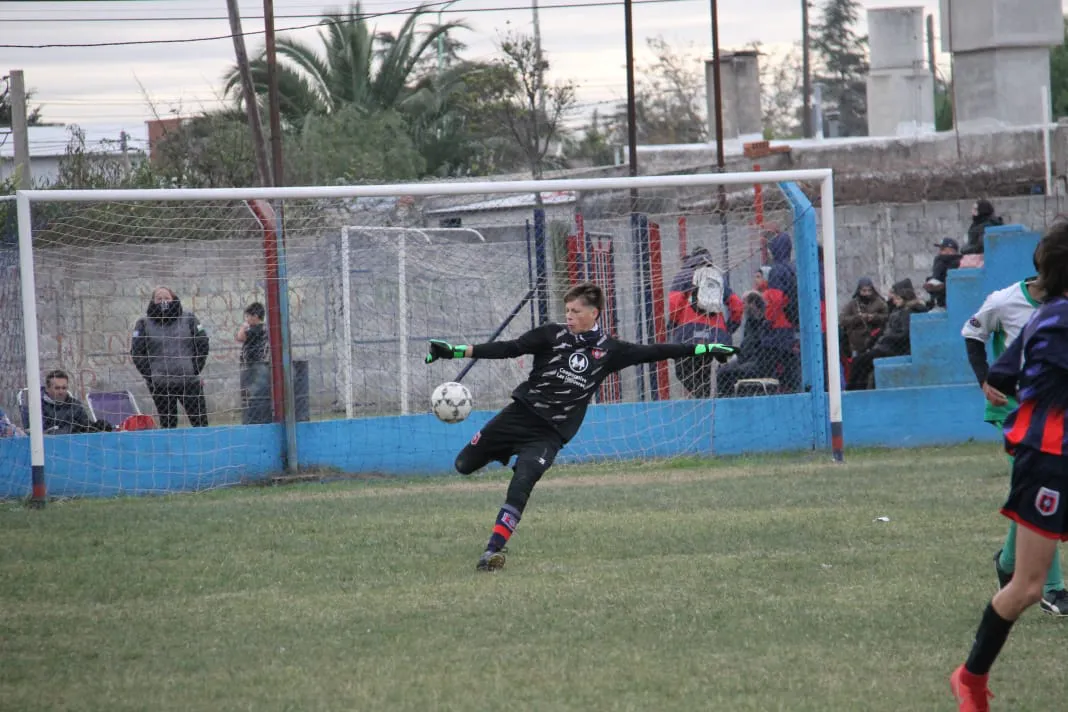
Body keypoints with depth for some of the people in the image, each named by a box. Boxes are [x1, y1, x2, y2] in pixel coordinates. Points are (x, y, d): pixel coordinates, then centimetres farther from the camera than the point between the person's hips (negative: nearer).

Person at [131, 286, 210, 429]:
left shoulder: (188, 319, 5)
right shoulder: (144, 324, 3)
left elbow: (202, 344, 7)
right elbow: (137, 352, 3)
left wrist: (195, 369, -1)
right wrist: (150, 376, -4)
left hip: (189, 381, 0)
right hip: (160, 385, 0)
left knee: (200, 422, -1)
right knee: (167, 424, 3)